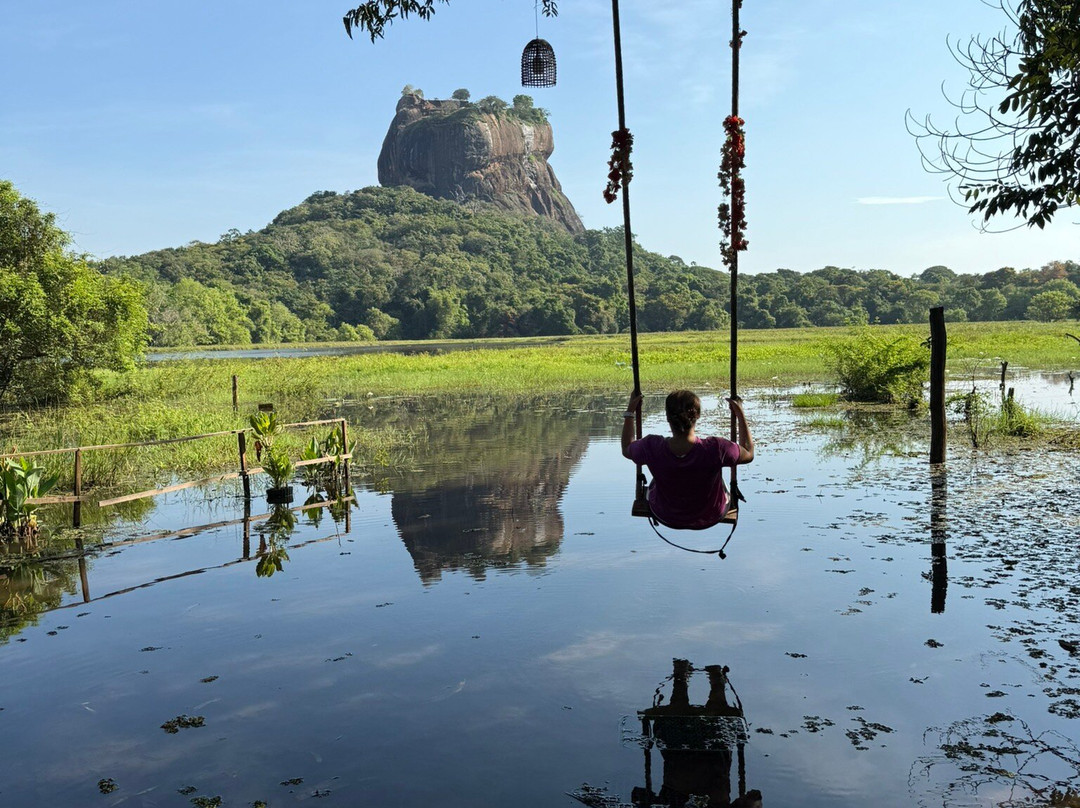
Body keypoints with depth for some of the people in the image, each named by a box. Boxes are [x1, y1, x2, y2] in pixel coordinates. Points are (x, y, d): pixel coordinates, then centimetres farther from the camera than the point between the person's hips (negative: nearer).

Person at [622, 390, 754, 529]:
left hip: (665, 517, 1)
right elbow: (749, 454, -13)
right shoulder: (716, 449, -36)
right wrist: (740, 415, -9)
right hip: (709, 519, 0)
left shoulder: (651, 447, -32)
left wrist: (630, 410, -1)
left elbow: (626, 449, -7)